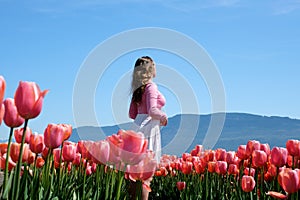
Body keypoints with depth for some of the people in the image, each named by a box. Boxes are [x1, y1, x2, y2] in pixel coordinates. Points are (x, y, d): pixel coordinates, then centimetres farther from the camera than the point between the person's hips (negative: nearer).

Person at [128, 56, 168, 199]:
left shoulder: (138, 88, 13)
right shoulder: (151, 86, -10)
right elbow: (152, 110, -25)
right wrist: (163, 116, -16)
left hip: (138, 126, 8)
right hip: (149, 127, -8)